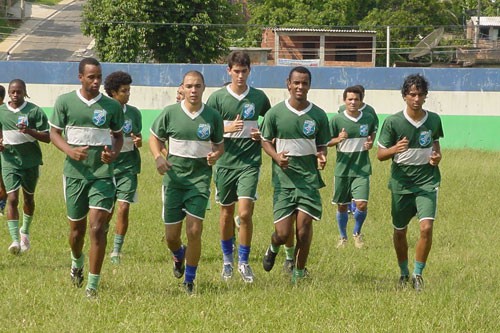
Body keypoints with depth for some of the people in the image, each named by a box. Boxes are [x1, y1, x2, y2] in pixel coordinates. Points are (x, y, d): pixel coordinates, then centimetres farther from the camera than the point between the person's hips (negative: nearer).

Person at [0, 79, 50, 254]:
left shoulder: (34, 111, -7)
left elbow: (47, 137, -8)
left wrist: (29, 131, -25)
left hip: (31, 161, 0)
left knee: (28, 197, 16)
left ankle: (25, 231, 40)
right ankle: (15, 240, -17)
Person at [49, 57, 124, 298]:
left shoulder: (112, 106, 2)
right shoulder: (65, 102, 0)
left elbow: (118, 136, 14)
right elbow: (54, 133, 5)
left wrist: (113, 154, -8)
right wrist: (70, 151, -15)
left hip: (103, 173, -1)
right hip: (75, 172, 1)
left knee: (97, 227, -12)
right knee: (77, 227, 12)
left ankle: (92, 285, -9)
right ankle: (77, 263, 45)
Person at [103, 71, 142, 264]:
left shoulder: (133, 113, 4)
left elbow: (138, 138, 12)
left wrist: (138, 142, -10)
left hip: (128, 166, 1)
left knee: (124, 208, -8)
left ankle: (117, 250, 0)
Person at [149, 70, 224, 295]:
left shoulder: (213, 116, -1)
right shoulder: (170, 113, -3)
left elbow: (220, 144, 11)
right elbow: (155, 138, 8)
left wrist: (215, 154, -12)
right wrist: (158, 157, -11)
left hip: (200, 179, -1)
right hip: (174, 178, 1)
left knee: (194, 231, -12)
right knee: (171, 236, 5)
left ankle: (189, 281, 5)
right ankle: (179, 256, 43)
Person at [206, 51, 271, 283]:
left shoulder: (259, 97, 4)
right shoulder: (218, 98, 0)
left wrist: (263, 135, -3)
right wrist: (226, 128, -17)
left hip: (250, 162, -1)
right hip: (225, 162, 1)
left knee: (245, 213, -13)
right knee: (227, 213, 11)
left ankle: (244, 262, -1)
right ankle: (227, 259, 28)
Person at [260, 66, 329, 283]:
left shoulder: (318, 115, 3)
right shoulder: (275, 113, -2)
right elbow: (266, 141, 9)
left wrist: (321, 158, -9)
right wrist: (277, 156, -11)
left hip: (309, 178, 1)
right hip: (283, 178, -1)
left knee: (304, 224, -10)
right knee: (283, 233, -5)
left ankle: (299, 271, 9)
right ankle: (273, 248, 33)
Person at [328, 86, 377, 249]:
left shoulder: (369, 119, 0)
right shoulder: (337, 120, -6)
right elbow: (327, 142, 1)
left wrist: (370, 143, -1)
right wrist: (338, 139, -20)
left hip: (362, 169, 0)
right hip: (342, 169, 0)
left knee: (362, 204, -12)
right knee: (342, 206, 9)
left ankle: (357, 233, 14)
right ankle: (343, 237, 30)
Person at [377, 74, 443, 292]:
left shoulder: (434, 120, 0)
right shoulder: (393, 122, -8)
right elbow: (380, 154, -4)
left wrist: (437, 156, -2)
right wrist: (395, 149, -25)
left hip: (427, 182, 0)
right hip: (401, 182, 0)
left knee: (427, 227, -17)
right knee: (400, 232, 10)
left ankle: (418, 274, -2)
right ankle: (404, 273, 33)